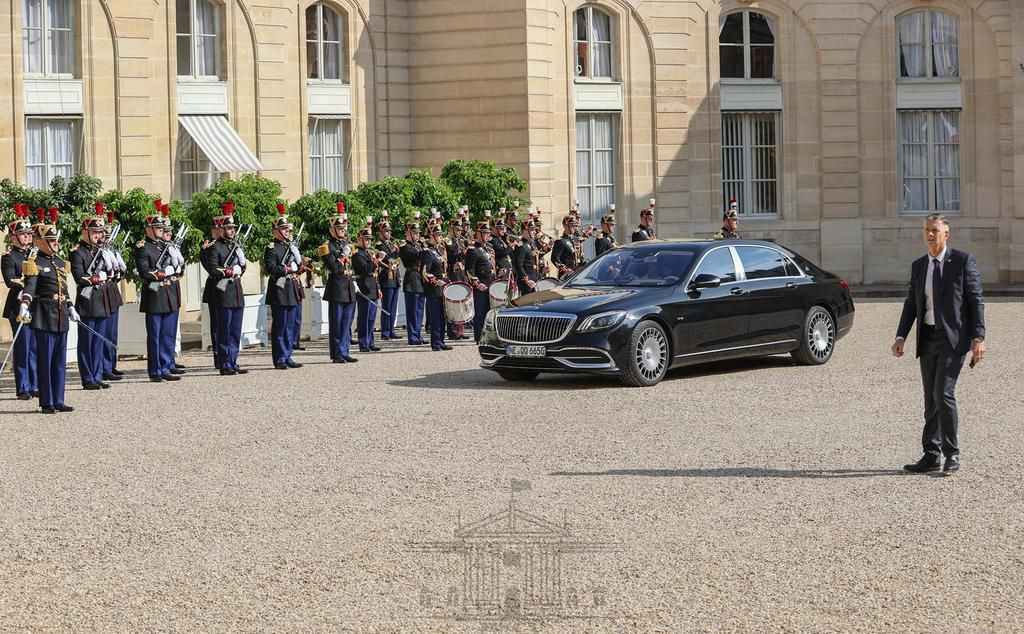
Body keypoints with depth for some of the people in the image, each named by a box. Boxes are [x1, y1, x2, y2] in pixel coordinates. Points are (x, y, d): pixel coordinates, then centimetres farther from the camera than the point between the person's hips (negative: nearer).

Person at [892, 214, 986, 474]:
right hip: (928, 338, 6)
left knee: (943, 393, -15)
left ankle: (952, 454, -3)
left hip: (953, 338, -6)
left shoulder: (963, 261, -4)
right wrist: (901, 337, 3)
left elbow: (976, 301, -5)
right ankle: (931, 456, 15)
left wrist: (978, 338, -12)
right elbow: (911, 303, 14)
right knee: (931, 400, 9)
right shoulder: (918, 266, 12)